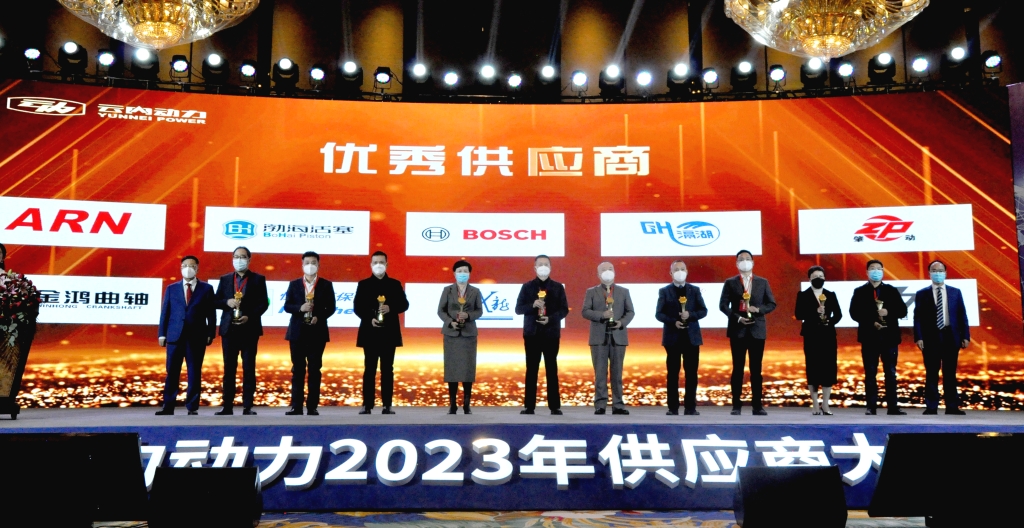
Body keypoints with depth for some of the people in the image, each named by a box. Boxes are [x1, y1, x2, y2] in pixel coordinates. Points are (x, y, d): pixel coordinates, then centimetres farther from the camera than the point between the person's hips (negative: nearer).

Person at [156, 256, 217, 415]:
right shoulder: (172, 288, 13)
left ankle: (192, 407, 6)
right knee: (172, 372, 3)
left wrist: (210, 334, -3)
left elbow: (211, 313, 4)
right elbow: (165, 312, 9)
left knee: (194, 372, 2)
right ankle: (168, 407, 7)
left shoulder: (206, 289, 8)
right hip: (175, 335, 1)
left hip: (197, 337, -1)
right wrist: (162, 334, 2)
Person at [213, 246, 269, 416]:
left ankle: (247, 406, 3)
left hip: (250, 329, -2)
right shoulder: (225, 279, 12)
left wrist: (250, 316, -16)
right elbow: (216, 301, 9)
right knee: (229, 368, 4)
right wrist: (227, 302, -13)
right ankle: (228, 406, 7)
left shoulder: (258, 279, 4)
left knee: (249, 368, -1)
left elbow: (263, 303, -2)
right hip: (229, 328, 2)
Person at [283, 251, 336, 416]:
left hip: (317, 332, -1)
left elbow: (331, 307, 0)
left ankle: (312, 406, 5)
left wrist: (319, 317, -16)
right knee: (298, 369, 4)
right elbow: (287, 306, 3)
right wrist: (300, 308, -16)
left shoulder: (326, 285, 4)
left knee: (314, 370, 1)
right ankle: (296, 406, 7)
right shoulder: (294, 284, 7)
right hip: (297, 332, 1)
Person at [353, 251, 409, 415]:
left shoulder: (395, 284, 9)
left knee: (387, 369, 3)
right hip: (370, 332, -1)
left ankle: (387, 405, 5)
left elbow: (404, 304, 4)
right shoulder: (363, 284, 7)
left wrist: (391, 308, -15)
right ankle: (367, 404, 4)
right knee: (369, 369, 1)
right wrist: (369, 319, -15)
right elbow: (357, 306, 1)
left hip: (389, 333, 1)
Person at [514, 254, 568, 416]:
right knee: (531, 369, 2)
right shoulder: (527, 287, 6)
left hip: (551, 333, 0)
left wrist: (551, 319, -15)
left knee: (552, 369, 2)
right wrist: (532, 305, -17)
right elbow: (518, 308, 1)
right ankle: (529, 406, 6)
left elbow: (564, 309, 2)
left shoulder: (558, 287, 6)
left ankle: (555, 406, 6)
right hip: (532, 333, 0)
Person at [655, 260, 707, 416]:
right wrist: (673, 321, -17)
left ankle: (690, 407, 8)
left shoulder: (695, 290, 8)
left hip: (692, 336, 1)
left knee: (691, 373, 2)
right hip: (672, 336, -1)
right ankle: (673, 408, 7)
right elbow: (659, 314, -1)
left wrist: (690, 315, -15)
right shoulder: (664, 291, 3)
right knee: (673, 373, 3)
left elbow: (703, 311, 4)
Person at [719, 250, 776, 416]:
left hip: (757, 330, 1)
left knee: (756, 369, 4)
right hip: (738, 330, -1)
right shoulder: (730, 283, 5)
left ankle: (757, 405, 8)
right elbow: (723, 305, -1)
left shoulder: (763, 282, 9)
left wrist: (758, 309, -12)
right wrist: (737, 317, -14)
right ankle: (736, 405, 4)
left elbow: (771, 304, 7)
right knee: (738, 368, 1)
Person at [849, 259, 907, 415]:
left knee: (891, 372, 4)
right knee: (870, 373, 1)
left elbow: (902, 310, 5)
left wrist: (888, 312, -14)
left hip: (889, 336, 1)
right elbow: (854, 313, -3)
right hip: (869, 336, -1)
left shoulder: (892, 290, 10)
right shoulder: (860, 291, 5)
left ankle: (893, 407, 7)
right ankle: (871, 407, 4)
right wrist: (872, 322, -15)